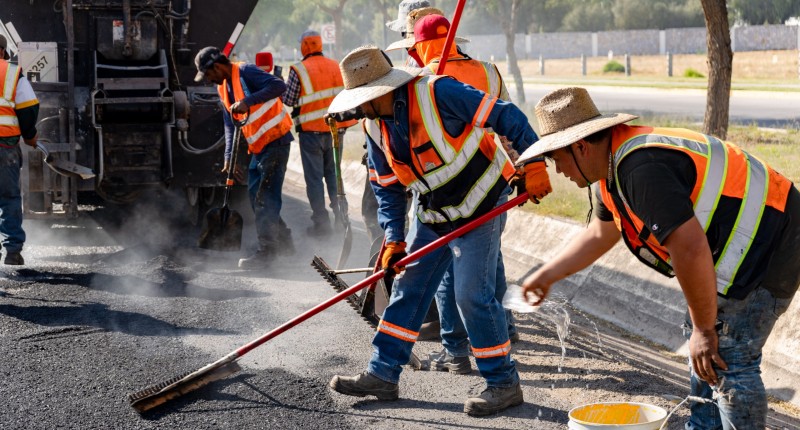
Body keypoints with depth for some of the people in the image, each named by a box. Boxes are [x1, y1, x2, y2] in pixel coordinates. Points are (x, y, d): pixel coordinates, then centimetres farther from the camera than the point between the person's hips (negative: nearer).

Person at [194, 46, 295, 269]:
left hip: (275, 141, -10)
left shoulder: (246, 72, -16)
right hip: (258, 147, 10)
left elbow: (279, 86, -30)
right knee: (255, 194, 14)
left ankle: (266, 250, -5)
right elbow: (230, 123, 14)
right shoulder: (222, 86, 11)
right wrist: (229, 155, 6)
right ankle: (283, 240, 25)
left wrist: (247, 101, -36)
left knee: (265, 197, -10)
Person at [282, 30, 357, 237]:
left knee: (314, 177, 3)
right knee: (333, 173, 16)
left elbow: (289, 100, -9)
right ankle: (341, 217, 17)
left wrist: (282, 85, 9)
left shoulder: (299, 70, -11)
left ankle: (321, 223, 2)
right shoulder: (336, 66, 5)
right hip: (336, 129, 5)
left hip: (311, 131, -4)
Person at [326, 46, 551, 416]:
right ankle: (382, 375, 19)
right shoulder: (378, 128, 0)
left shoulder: (438, 93, -24)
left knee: (473, 294, -10)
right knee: (408, 289, 9)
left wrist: (533, 165, -26)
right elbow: (387, 188, 8)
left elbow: (506, 117, -22)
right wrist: (394, 238, -1)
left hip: (479, 205, -8)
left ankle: (504, 384, 4)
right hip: (432, 215, 8)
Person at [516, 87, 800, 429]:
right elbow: (600, 234, 25)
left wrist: (705, 328, -19)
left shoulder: (642, 168, -27)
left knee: (729, 360, -12)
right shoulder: (614, 163, 7)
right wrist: (546, 275, 30)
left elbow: (691, 250, -30)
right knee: (699, 338, 18)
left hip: (767, 244, -11)